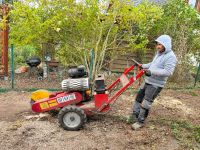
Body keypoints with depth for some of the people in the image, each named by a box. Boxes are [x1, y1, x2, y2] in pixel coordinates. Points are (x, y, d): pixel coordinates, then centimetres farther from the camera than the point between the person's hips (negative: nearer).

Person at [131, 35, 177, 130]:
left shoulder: (171, 57, -19)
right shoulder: (159, 54, 11)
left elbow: (168, 72, -29)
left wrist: (151, 71, -33)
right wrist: (142, 66, 27)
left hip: (156, 85, -9)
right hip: (147, 82, 9)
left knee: (145, 104, -2)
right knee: (139, 98, 15)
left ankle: (140, 122, 13)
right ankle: (135, 117, 28)